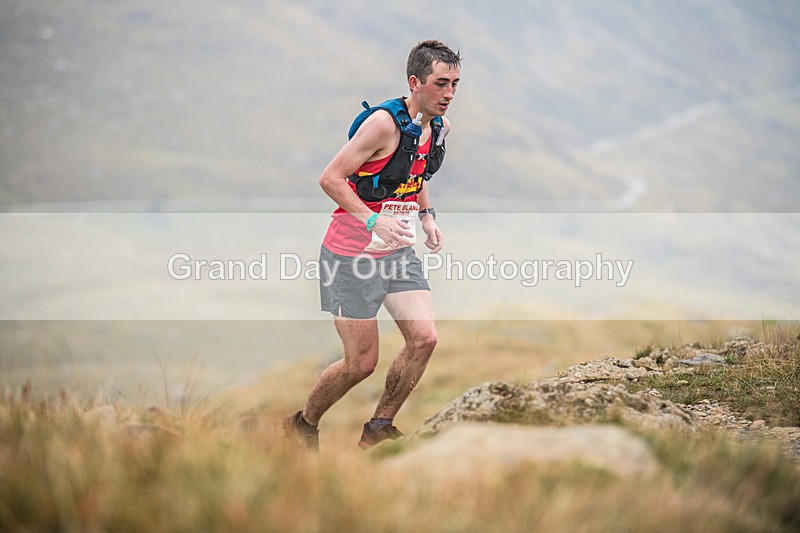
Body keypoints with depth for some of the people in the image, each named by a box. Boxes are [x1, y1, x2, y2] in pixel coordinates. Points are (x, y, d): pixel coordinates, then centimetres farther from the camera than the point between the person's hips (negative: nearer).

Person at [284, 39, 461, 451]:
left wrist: (427, 216, 7)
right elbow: (330, 178, -20)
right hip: (352, 253, -7)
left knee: (424, 338, -7)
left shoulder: (439, 127, 4)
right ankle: (302, 425, 22)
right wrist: (374, 220, -30)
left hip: (398, 253, 7)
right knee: (361, 362, -3)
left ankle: (378, 430, 10)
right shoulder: (384, 124, -21)